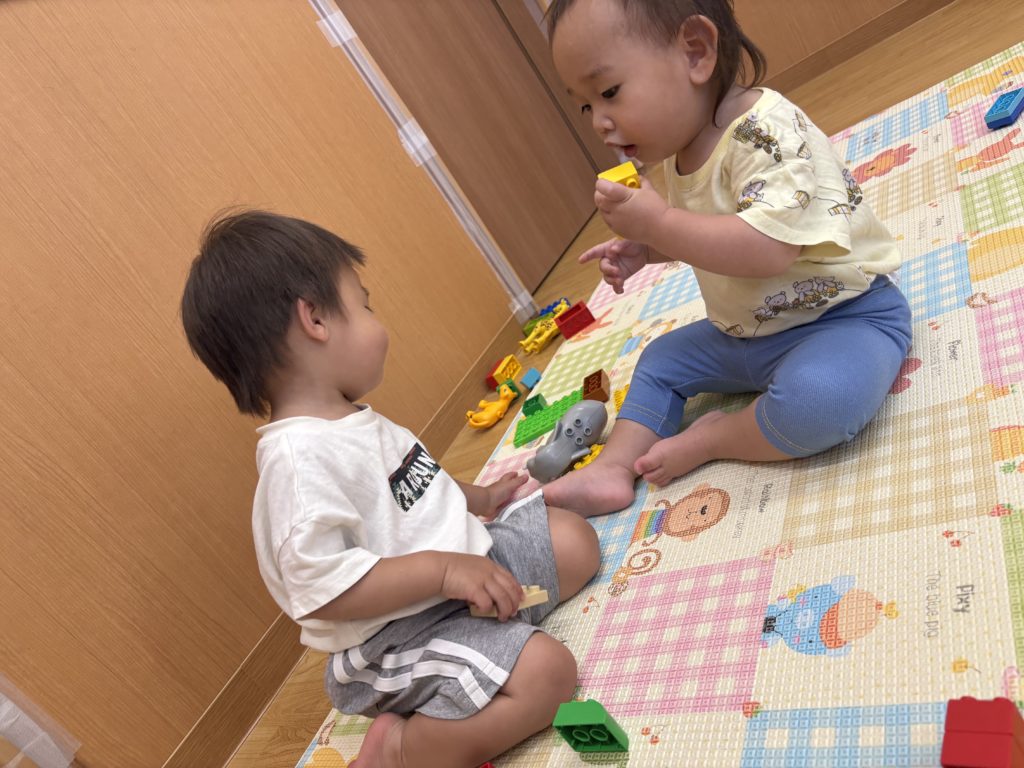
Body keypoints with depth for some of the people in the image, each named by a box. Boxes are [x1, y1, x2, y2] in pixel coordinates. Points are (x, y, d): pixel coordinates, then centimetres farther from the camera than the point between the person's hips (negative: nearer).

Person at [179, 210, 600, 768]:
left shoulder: (350, 421, 6)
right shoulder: (299, 456, -26)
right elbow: (320, 588, -31)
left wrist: (476, 498, 16)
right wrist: (442, 568, -30)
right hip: (396, 638, -10)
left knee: (573, 539, 12)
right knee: (545, 671, -25)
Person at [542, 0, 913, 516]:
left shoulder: (767, 130, -25)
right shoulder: (680, 151, 1)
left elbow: (766, 247, -38)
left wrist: (656, 222, -34)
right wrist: (645, 249, -1)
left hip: (845, 315, -9)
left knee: (817, 396, -38)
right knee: (660, 359, 15)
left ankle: (711, 440, -12)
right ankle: (612, 468, 8)